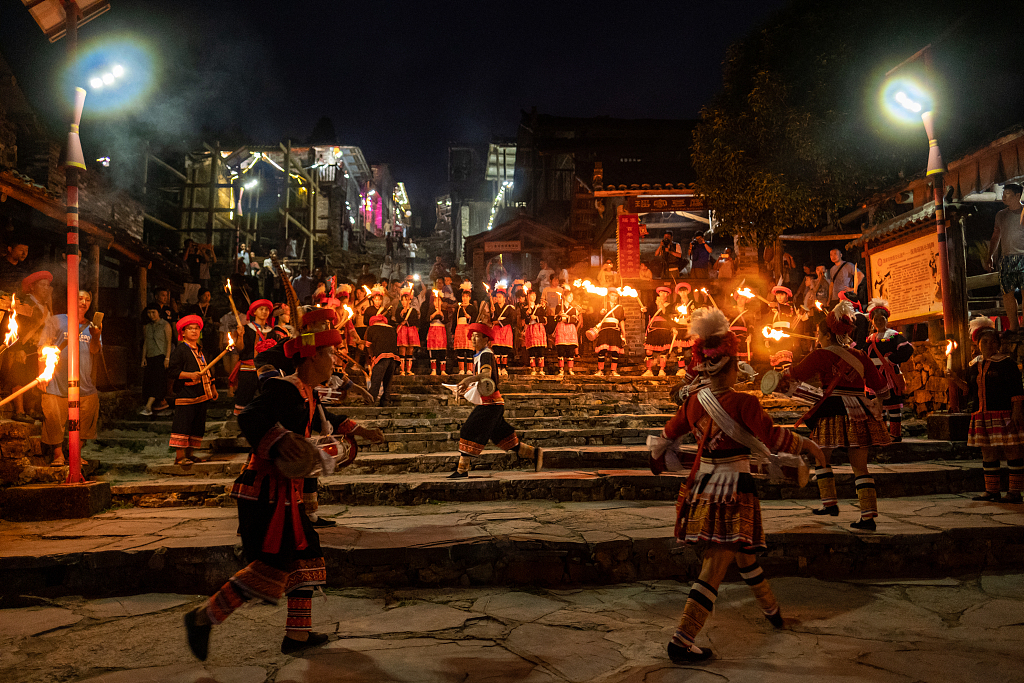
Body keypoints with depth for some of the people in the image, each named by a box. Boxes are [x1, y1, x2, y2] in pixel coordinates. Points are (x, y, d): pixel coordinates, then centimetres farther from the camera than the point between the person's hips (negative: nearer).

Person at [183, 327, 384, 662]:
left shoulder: (308, 395, 15)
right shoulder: (284, 388, -16)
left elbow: (325, 421, 36)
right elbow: (251, 417, -32)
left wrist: (358, 430, 37)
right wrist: (281, 438, -47)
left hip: (285, 493, 11)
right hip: (268, 492, -11)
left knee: (306, 557, 14)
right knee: (272, 565, -12)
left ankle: (298, 634, 24)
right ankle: (203, 618, 2)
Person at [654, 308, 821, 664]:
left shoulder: (694, 402, 1)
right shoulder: (743, 403, -17)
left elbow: (669, 433, 14)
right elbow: (773, 438, -18)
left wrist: (656, 457, 34)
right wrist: (807, 444, 0)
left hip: (702, 486, 7)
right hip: (733, 490, -7)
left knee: (743, 553, 26)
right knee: (715, 566, -3)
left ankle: (771, 609, 49)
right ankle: (682, 640, -5)